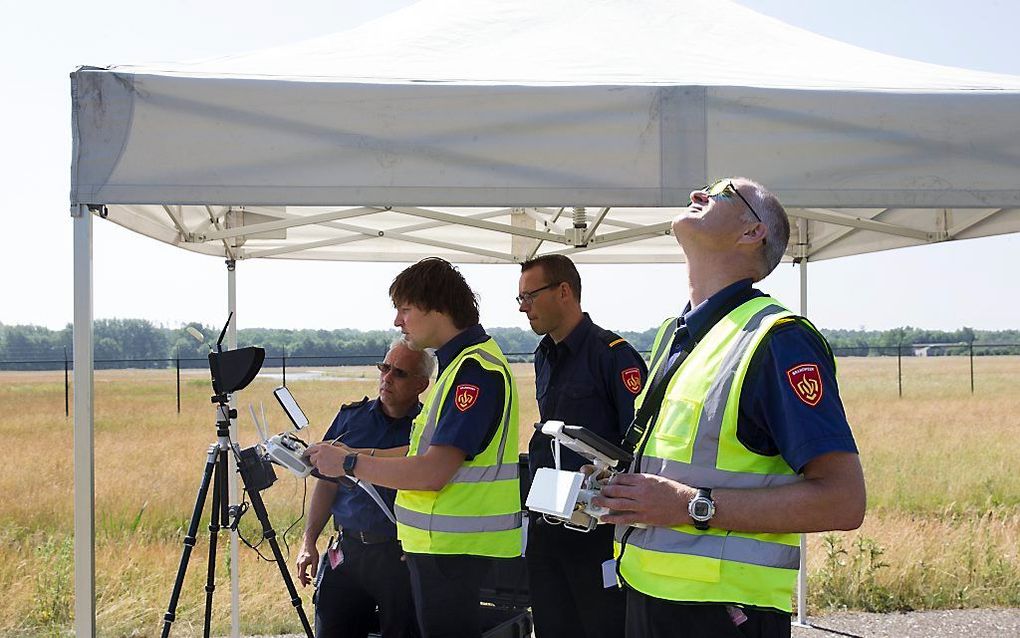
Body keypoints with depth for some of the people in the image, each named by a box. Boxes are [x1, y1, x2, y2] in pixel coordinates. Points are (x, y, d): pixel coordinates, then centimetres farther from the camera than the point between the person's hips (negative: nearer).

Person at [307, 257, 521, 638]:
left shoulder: (477, 370, -19)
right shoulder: (460, 361, 14)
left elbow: (433, 472, -24)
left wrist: (349, 464, -14)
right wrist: (364, 456, 11)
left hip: (453, 548, -10)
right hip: (443, 543, 10)